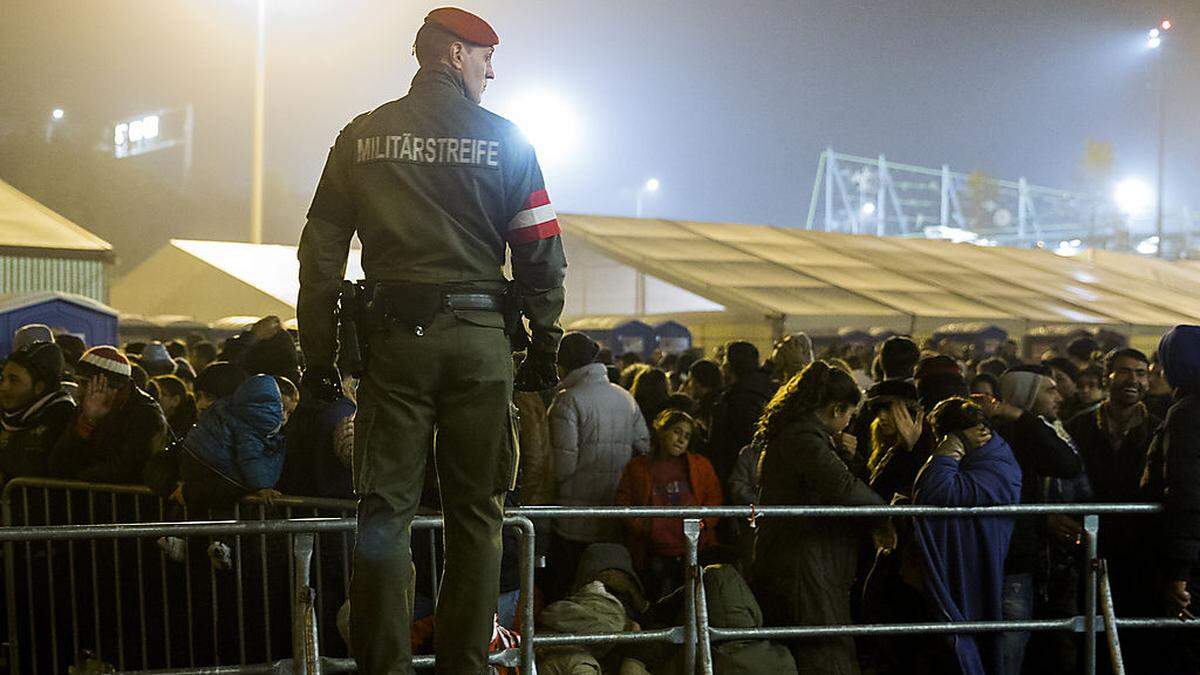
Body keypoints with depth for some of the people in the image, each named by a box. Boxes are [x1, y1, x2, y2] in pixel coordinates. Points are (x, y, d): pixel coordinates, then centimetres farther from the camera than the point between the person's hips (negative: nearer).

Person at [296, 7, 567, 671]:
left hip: (395, 336, 1)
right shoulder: (504, 139, 3)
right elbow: (541, 255, 0)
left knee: (384, 509, 5)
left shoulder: (361, 136, 8)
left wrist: (318, 351, 9)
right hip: (479, 341, -1)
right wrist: (544, 347, 6)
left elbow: (321, 250, 6)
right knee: (475, 511, 7)